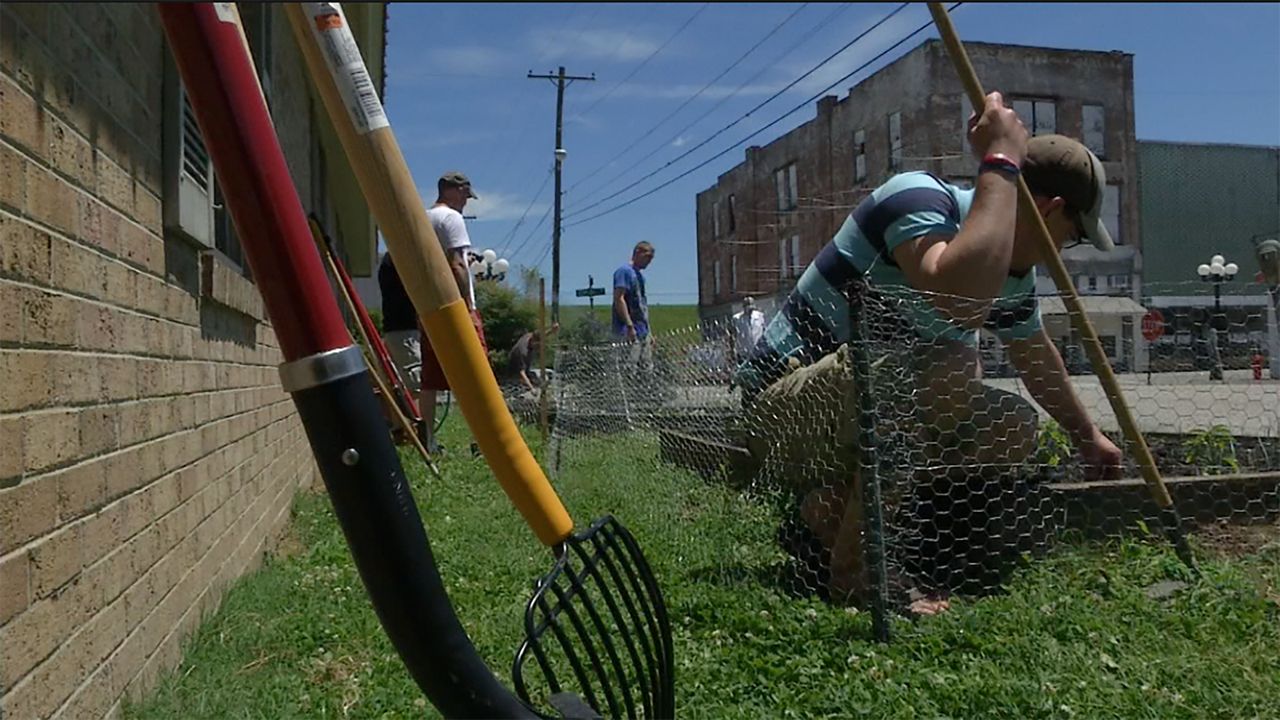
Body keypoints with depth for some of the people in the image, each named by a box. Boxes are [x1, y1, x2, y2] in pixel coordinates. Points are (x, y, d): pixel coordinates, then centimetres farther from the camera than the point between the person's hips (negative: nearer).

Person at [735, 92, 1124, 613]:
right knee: (945, 373, -31)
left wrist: (1087, 437, 38)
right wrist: (1000, 164, -30)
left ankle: (833, 512, 4)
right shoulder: (919, 198, -19)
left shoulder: (1014, 272, 8)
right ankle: (857, 575, -19)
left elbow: (1035, 357, 26)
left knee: (1011, 426, 8)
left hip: (866, 406, 9)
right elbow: (960, 298, -42)